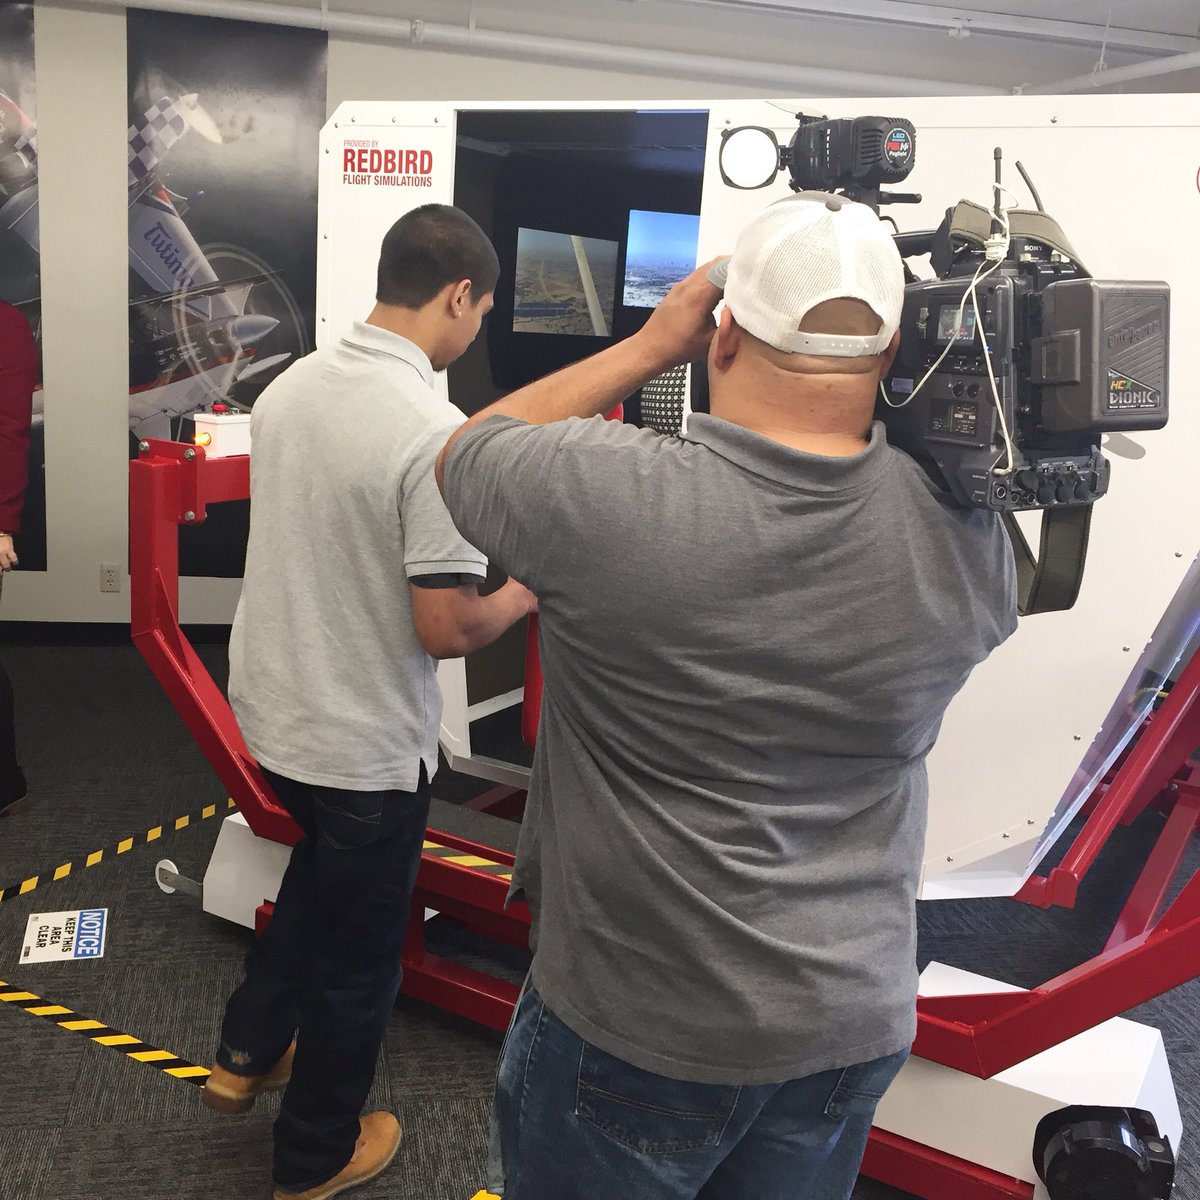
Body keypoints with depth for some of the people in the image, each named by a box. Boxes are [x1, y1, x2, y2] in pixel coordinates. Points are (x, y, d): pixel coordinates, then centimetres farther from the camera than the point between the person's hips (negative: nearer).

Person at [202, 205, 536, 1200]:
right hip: (366, 741, -7)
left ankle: (248, 1053, 46)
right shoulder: (437, 433, -27)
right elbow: (444, 629, -27)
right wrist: (518, 597, -6)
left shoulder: (290, 386, -3)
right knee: (358, 952, 15)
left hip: (271, 708, 7)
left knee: (322, 869, 34)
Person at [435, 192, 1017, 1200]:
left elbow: (464, 455, -4)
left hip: (636, 1027, -3)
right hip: (858, 1024, 4)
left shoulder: (607, 497, -26)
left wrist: (652, 343, -1)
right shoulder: (964, 532, -14)